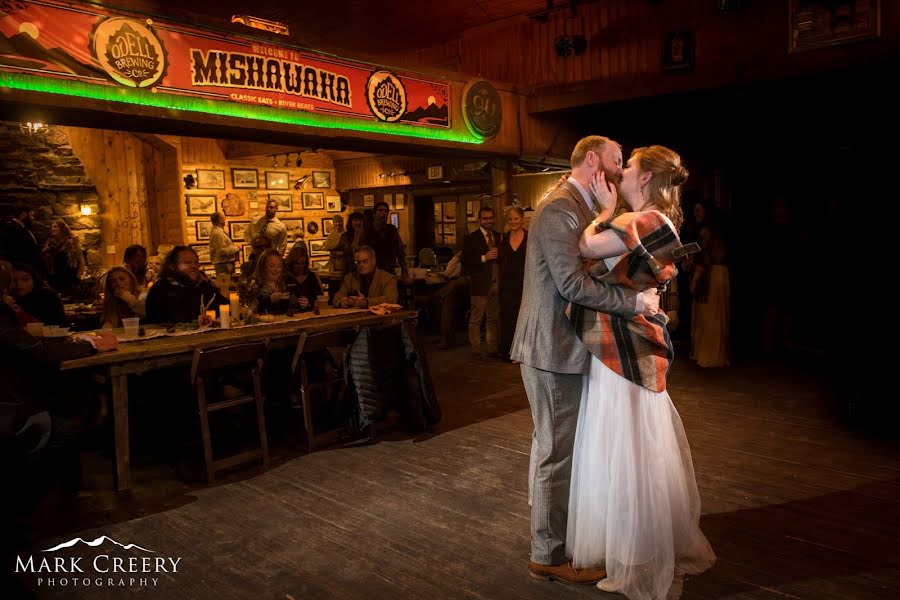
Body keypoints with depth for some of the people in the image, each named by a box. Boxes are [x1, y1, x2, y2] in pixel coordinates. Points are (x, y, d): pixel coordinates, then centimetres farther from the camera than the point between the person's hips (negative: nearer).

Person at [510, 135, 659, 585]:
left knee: (552, 446, 22)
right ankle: (550, 556, 16)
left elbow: (594, 272, 14)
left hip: (561, 346, 10)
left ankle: (546, 523, 40)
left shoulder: (578, 208, 16)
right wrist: (636, 300, -19)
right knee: (558, 452, 1)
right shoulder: (560, 208, -17)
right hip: (554, 349, -10)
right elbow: (573, 283, -26)